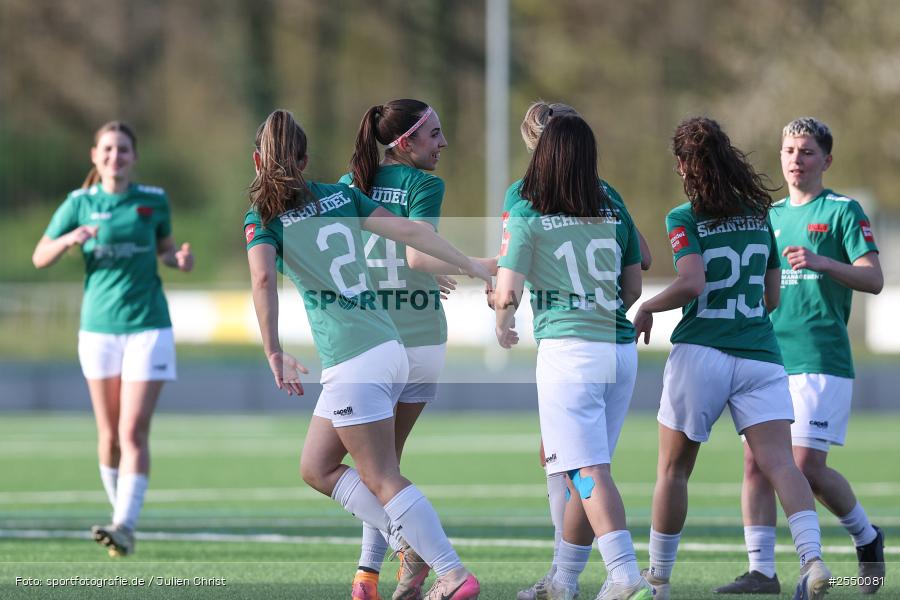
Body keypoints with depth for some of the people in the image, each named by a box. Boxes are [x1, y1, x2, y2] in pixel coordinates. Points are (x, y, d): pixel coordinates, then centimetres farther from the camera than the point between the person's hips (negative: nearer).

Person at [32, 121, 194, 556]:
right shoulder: (80, 203, 1)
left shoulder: (154, 200, 2)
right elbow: (39, 258, 3)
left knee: (133, 431, -12)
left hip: (148, 327, -2)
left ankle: (125, 527, -18)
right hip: (99, 328, 2)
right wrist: (68, 240, -17)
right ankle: (120, 508, 27)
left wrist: (179, 258, -5)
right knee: (109, 434, 8)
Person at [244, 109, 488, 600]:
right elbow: (408, 231, 9)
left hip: (352, 362, -7)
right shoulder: (340, 195, 13)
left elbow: (263, 277, -20)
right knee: (316, 468, 16)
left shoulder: (263, 219, -2)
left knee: (382, 478, -3)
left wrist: (274, 352, -17)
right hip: (389, 347, 7)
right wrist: (472, 268, 15)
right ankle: (411, 542, 9)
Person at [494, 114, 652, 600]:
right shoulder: (613, 210, 11)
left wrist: (502, 324, 15)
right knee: (581, 471, 14)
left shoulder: (526, 217, -3)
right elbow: (633, 287, 16)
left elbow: (507, 295, -7)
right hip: (620, 348, 6)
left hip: (567, 349, -6)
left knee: (588, 471, -10)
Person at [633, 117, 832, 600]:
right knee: (779, 463, -9)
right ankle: (812, 557, -31)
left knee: (673, 469, 11)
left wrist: (646, 310, -2)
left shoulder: (685, 219, -4)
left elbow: (692, 284, -18)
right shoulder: (760, 214, 12)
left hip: (700, 354, -4)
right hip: (760, 356, 4)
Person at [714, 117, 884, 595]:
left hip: (820, 358, -6)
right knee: (756, 462, -4)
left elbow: (873, 279, -7)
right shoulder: (770, 215, 19)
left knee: (807, 465, -11)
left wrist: (821, 261, -21)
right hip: (769, 357, 6)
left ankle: (867, 538, 13)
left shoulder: (843, 211, 1)